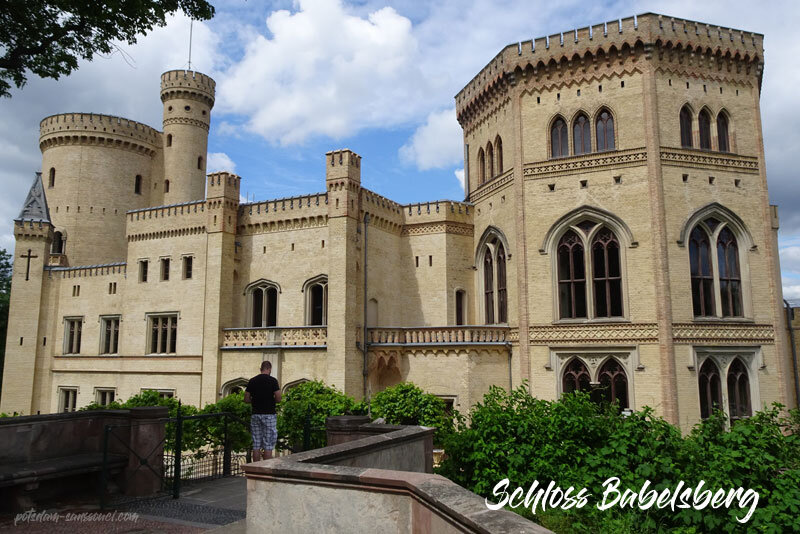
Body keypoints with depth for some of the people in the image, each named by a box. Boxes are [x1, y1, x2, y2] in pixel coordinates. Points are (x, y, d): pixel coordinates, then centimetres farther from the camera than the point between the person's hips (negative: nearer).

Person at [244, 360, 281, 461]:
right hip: (269, 415, -4)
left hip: (255, 415, 4)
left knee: (256, 445, 9)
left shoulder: (252, 381, 5)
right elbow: (278, 399, -11)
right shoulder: (272, 380, -7)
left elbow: (246, 399, 5)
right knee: (268, 445, 0)